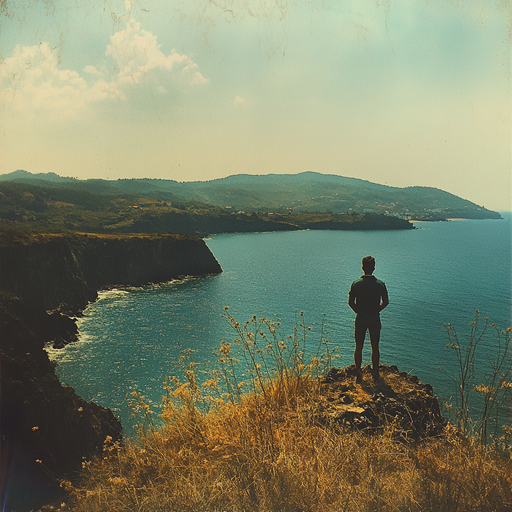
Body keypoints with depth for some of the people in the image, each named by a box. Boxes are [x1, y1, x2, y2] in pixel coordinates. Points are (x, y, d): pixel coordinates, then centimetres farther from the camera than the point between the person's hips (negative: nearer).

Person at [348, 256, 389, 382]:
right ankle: (375, 372, 24)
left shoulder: (356, 284, -10)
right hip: (375, 319, 1)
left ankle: (358, 374, 14)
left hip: (360, 320, -1)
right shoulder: (380, 284, -7)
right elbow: (385, 302, 0)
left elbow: (351, 302, -6)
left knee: (359, 347, 10)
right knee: (375, 347, 14)